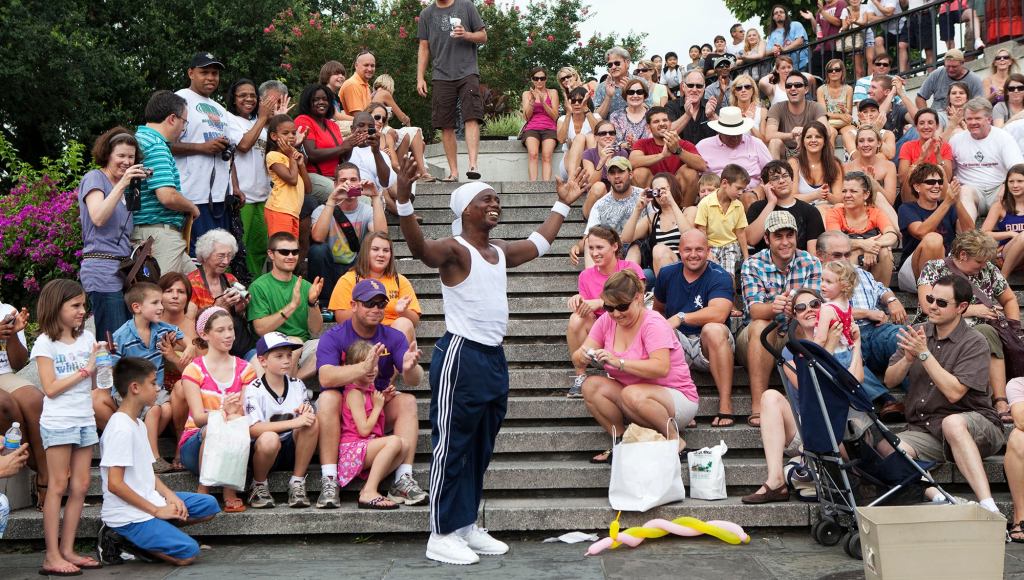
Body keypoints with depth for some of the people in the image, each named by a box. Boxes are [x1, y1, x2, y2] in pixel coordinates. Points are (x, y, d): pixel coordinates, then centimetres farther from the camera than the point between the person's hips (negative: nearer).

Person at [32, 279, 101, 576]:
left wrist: (102, 362, -5)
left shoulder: (87, 338, 11)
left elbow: (93, 385, 11)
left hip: (85, 420, 6)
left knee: (80, 486, 5)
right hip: (58, 422, -5)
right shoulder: (45, 343, -5)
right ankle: (52, 556, -1)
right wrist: (85, 370, -12)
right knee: (58, 485, -4)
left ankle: (67, 550, 11)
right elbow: (50, 388, -12)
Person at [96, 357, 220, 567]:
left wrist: (168, 494, -1)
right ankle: (119, 540, -5)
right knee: (188, 553, -19)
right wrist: (156, 511, -18)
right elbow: (115, 484, -22)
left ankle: (138, 538, 4)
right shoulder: (121, 429, -18)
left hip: (148, 500, 10)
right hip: (128, 515, -10)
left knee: (210, 505, 9)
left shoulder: (139, 424, 13)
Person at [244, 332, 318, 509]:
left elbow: (307, 420, 2)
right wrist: (294, 423, -29)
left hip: (292, 450, 4)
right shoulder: (254, 390, -10)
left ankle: (297, 483, -11)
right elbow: (253, 429, -24)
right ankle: (259, 487, -8)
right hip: (261, 451, -4)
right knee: (269, 439, -37)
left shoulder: (297, 385, 5)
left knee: (312, 422, -22)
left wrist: (308, 413, -23)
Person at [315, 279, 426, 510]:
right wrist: (363, 368, -46)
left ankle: (403, 480, -29)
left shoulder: (393, 337, -1)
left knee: (407, 401, -22)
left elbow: (415, 381, -13)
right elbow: (326, 378, -30)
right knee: (328, 397, -31)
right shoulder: (333, 337, -11)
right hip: (341, 412, -3)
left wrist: (409, 368, -38)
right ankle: (328, 481, -35)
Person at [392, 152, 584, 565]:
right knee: (452, 446, -4)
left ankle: (466, 526, 23)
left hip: (493, 357, 9)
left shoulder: (500, 252, 14)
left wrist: (563, 205, 39)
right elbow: (419, 248, -33)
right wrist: (403, 200, -48)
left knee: (480, 449, 13)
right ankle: (441, 535, 3)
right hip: (460, 356, -9)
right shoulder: (454, 249, -11)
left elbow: (538, 243, 33)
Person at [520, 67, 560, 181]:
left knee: (546, 156, -29)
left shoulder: (552, 93, 14)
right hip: (532, 128, 0)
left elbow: (555, 116, 6)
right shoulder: (527, 94, 17)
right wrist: (532, 101, -8)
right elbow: (526, 116, 7)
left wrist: (543, 102, -8)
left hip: (549, 128, 0)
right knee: (533, 154, -31)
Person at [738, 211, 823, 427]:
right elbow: (755, 310, -21)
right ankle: (757, 407, -36)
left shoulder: (810, 263, -1)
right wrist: (774, 307, -45)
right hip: (757, 341, -1)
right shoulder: (753, 265, -6)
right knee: (761, 326, -34)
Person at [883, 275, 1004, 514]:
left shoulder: (974, 343, -6)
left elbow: (954, 393, -18)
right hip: (922, 429, 4)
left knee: (952, 423, -40)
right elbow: (889, 381, 10)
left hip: (974, 426, -4)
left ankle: (988, 507, -44)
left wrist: (924, 354, -17)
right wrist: (908, 359, -10)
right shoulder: (918, 333, 11)